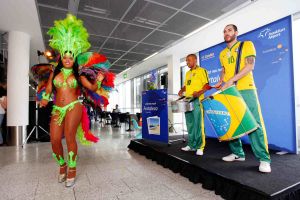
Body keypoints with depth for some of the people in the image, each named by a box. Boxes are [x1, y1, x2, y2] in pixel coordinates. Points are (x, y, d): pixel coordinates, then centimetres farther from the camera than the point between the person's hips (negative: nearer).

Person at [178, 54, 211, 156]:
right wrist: (182, 90, 6)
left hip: (197, 101, -7)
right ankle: (191, 145, 19)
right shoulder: (187, 73, 22)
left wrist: (200, 92, -24)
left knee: (198, 124, -6)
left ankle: (200, 147, 2)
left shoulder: (201, 70, 0)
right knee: (190, 124, 10)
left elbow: (207, 85, -7)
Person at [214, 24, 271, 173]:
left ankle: (264, 159, 0)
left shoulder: (246, 45, 6)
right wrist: (221, 82, 2)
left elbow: (250, 66, -8)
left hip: (245, 90, -5)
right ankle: (237, 153, 16)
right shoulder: (222, 53, 21)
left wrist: (232, 80, -19)